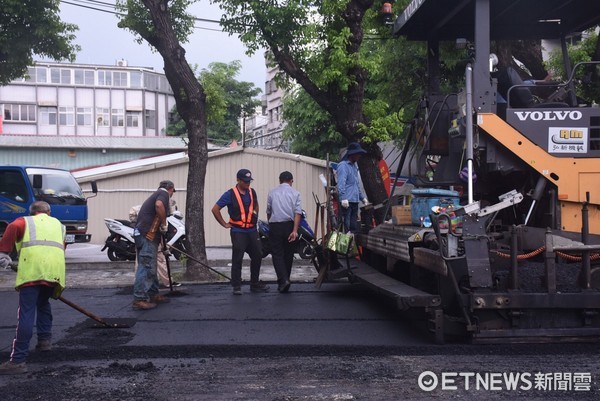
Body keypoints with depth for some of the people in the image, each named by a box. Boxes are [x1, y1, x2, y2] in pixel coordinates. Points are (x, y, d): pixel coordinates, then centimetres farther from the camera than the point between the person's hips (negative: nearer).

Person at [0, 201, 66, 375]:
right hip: (55, 270, 4)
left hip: (32, 270, -4)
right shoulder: (58, 224, 34)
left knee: (26, 313, -7)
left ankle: (18, 360, -10)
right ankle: (45, 339, 29)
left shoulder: (25, 221, 22)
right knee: (43, 303, 31)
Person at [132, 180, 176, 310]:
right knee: (146, 267, -11)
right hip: (148, 236, -10)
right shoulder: (164, 193, 0)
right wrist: (164, 224, -12)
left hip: (142, 234, 10)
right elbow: (159, 205, -25)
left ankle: (153, 294, 23)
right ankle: (140, 299, -13)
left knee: (150, 267, 16)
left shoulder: (155, 194, 27)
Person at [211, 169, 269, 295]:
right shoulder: (230, 194, -9)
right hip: (238, 231, -6)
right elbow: (215, 209, -6)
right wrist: (225, 224, -4)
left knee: (257, 256, 9)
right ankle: (236, 287, 6)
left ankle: (255, 284, 22)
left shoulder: (252, 192, 9)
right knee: (237, 259, -3)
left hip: (252, 230, 6)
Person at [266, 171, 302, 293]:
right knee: (288, 254, 12)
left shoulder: (272, 192, 6)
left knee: (277, 254, 0)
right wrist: (295, 230, -13)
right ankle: (285, 280, 18)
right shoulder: (295, 193, 2)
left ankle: (283, 280, -17)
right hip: (289, 226, 0)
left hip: (275, 226, 0)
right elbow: (297, 212, -9)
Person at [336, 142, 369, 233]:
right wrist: (343, 198, -26)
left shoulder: (354, 166, 20)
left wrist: (362, 197, 28)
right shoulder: (343, 165, -8)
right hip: (347, 201, -9)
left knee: (354, 227, 10)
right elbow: (341, 184, -18)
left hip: (355, 201, 9)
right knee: (346, 226, -10)